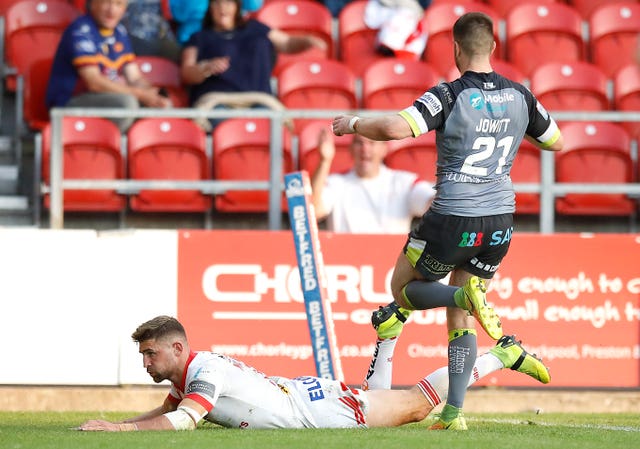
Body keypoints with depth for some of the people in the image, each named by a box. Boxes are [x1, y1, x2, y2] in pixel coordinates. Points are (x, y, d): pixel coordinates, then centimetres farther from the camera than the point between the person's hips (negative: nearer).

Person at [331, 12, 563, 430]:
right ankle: (454, 411, 4)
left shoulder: (450, 96, -13)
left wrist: (354, 124, -8)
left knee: (403, 289, 17)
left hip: (452, 218, -5)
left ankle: (464, 294, -15)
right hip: (499, 221, 5)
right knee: (460, 320, 14)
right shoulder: (520, 96, 2)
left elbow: (397, 128, -26)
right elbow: (556, 141, 17)